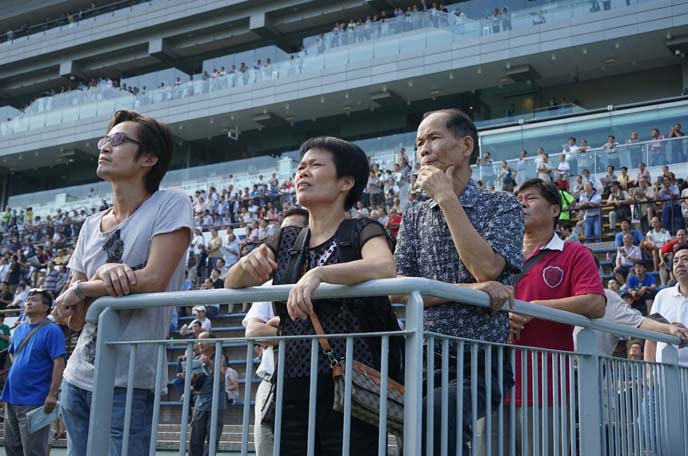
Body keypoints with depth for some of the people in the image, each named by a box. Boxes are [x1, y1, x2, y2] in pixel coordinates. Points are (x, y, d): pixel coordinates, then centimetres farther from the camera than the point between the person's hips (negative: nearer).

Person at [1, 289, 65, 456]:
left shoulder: (51, 330, -12)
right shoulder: (19, 329, 11)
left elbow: (59, 363, -18)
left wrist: (52, 395, -23)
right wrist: (18, 370, 14)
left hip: (34, 400, -8)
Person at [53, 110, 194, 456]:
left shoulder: (170, 205, -6)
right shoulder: (91, 226, 11)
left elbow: (153, 280, -19)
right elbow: (72, 318, 7)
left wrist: (81, 289, -6)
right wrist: (102, 273, -14)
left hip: (129, 384, -6)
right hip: (76, 380, 6)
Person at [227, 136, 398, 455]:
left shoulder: (362, 231, 0)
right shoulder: (285, 239, 16)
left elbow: (384, 268, -22)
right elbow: (232, 285, 9)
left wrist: (317, 273, -36)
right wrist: (248, 262, -13)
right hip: (293, 387, 5)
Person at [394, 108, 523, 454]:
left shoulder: (501, 205, 5)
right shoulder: (414, 217, 15)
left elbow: (486, 268, -14)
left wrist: (446, 198, -8)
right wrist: (468, 289, -13)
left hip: (480, 360, -4)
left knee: (435, 414, -33)